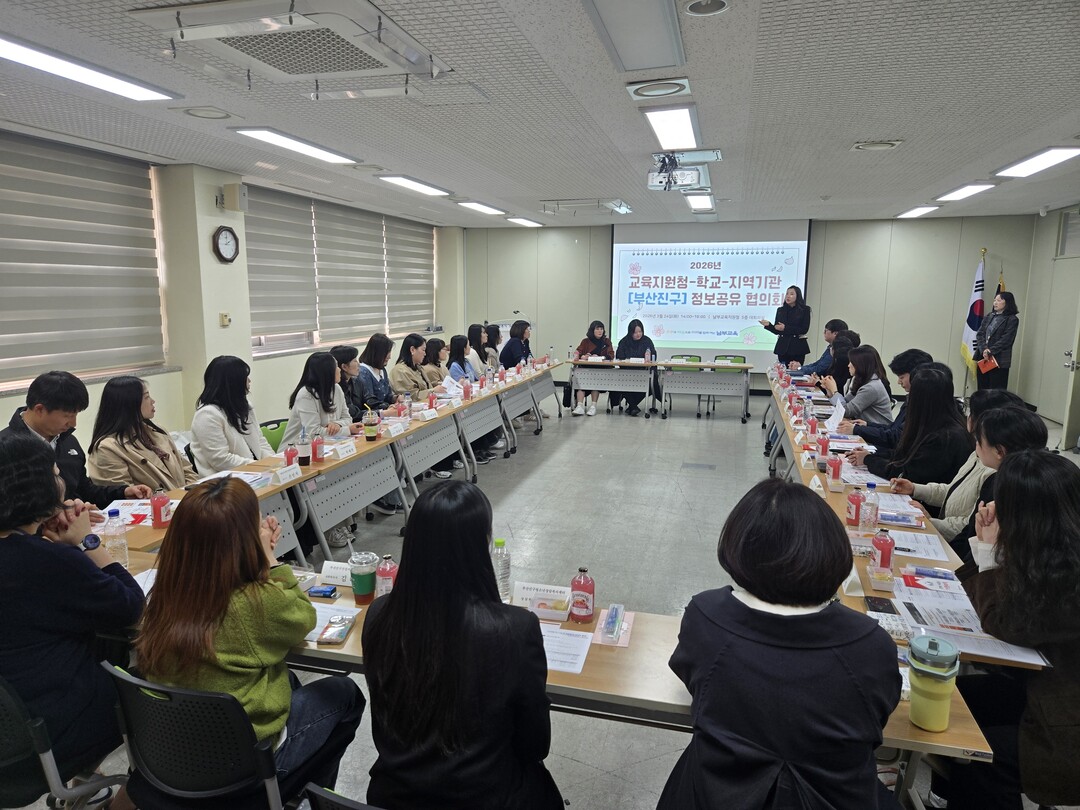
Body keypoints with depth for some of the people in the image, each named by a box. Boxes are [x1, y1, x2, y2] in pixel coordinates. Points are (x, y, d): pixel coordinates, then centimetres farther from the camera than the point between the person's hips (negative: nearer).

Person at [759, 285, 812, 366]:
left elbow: (804, 329, -7)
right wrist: (768, 325, -8)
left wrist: (786, 328, -14)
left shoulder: (804, 310, 1)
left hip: (798, 347, -3)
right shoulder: (780, 310, 11)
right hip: (783, 347, 3)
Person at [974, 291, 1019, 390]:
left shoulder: (1012, 320, -3)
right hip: (982, 357, 6)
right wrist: (984, 349, -11)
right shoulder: (989, 316, 14)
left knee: (995, 391, -4)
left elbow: (1006, 340, -11)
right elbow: (979, 334, 5)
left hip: (999, 360, -5)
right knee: (982, 388, 8)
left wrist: (990, 351, -17)